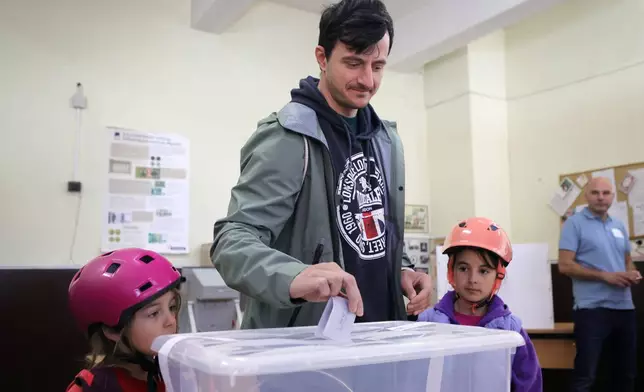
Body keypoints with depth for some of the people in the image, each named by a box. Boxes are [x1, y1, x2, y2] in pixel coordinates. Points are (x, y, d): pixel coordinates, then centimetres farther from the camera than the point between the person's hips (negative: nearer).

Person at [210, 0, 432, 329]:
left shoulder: (387, 141, 5)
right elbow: (232, 239, -26)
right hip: (304, 342, -6)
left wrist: (401, 270, -3)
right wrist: (292, 276, -45)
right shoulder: (286, 139, -18)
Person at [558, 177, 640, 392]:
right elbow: (565, 265, -12)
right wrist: (606, 276, -17)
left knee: (627, 372, 17)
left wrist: (633, 273, 0)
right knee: (585, 374, -4)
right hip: (592, 308, -7)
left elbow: (627, 260, 24)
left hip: (624, 307, 7)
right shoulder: (575, 223, -6)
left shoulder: (619, 226, 14)